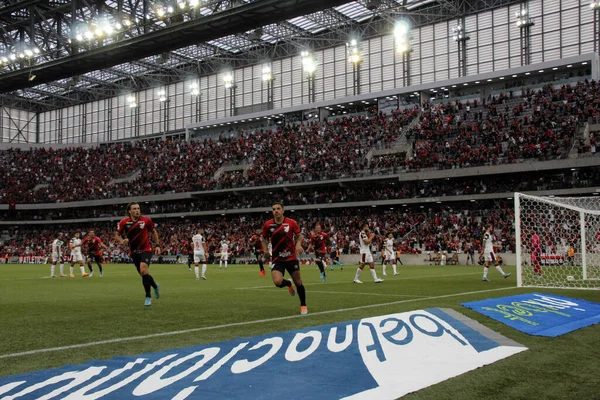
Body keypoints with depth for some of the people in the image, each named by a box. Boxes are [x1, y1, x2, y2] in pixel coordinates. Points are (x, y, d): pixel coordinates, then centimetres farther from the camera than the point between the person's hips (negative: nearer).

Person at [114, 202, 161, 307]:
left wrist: (157, 245, 3)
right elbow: (117, 235, 5)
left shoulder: (146, 220, -9)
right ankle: (155, 286, 45)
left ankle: (148, 297, -12)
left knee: (143, 270, -25)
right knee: (143, 274, 11)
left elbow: (153, 232, 8)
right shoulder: (124, 222, -6)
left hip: (146, 250, -3)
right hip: (134, 252, 3)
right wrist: (122, 241, -16)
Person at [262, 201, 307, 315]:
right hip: (277, 258, 0)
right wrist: (266, 249, -2)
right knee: (277, 282, -20)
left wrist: (298, 244, -16)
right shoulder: (267, 225, -4)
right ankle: (288, 284, 18)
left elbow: (300, 236, 4)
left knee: (298, 282, 5)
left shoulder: (291, 223, -7)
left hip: (291, 257, 0)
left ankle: (303, 305, 28)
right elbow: (264, 238, 13)